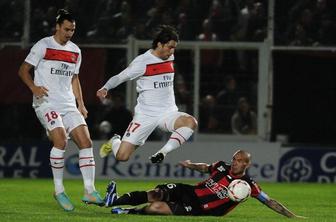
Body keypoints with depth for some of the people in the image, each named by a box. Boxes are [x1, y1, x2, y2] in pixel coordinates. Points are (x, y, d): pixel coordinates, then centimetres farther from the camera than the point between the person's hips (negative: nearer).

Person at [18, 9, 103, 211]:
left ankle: (90, 191, -5)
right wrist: (34, 87, -19)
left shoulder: (75, 51, 15)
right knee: (61, 140, -25)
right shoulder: (43, 46, -3)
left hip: (68, 105, 6)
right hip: (46, 103, -6)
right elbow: (23, 70, -1)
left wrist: (81, 104, 17)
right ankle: (59, 190, -13)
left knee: (86, 141, -8)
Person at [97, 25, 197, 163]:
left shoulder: (169, 58, 9)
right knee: (122, 156, -9)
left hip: (167, 113, 4)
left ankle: (163, 152, -22)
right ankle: (115, 142, 28)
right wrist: (105, 88, -25)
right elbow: (119, 78, -7)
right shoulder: (142, 62, -9)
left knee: (190, 122, -29)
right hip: (145, 115, -4)